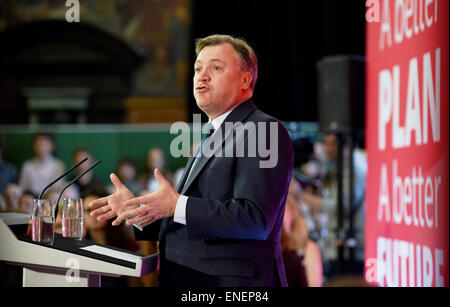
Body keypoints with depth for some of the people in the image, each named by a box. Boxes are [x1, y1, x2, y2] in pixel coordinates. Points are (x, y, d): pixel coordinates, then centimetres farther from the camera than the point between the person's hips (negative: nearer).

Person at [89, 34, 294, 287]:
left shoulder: (263, 132, -13)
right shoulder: (211, 138, 17)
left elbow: (255, 219, -24)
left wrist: (177, 205, -25)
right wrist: (136, 208, 6)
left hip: (231, 281, -8)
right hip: (187, 281, 9)